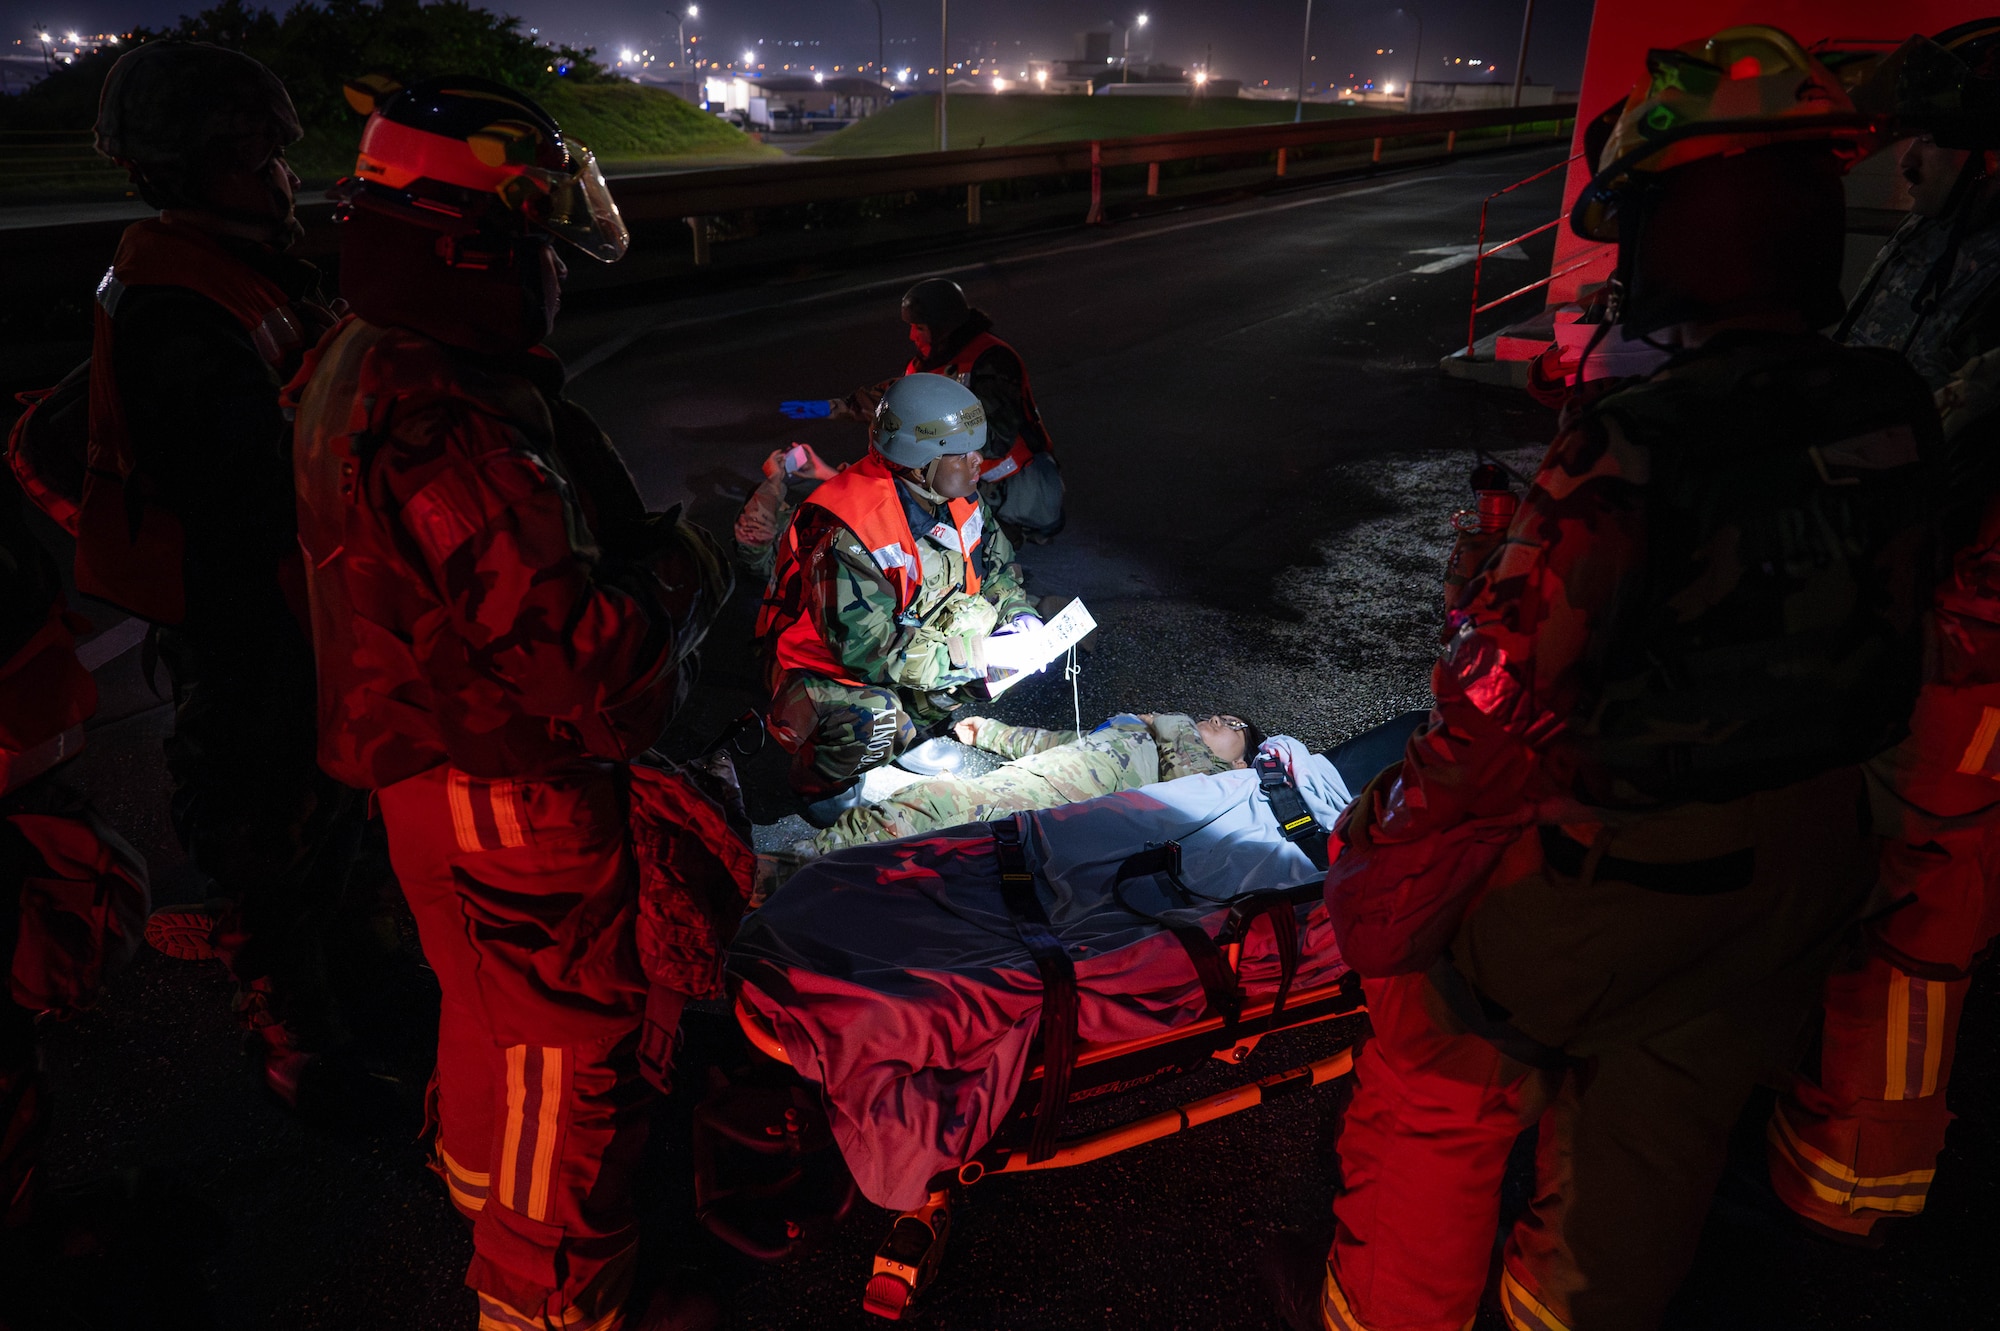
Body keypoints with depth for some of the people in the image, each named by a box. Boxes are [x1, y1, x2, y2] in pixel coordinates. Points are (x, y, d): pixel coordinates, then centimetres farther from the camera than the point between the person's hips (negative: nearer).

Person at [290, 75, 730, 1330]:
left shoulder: (370, 366, 1)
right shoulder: (447, 435, -34)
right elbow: (596, 667, -34)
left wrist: (648, 541, 2)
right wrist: (693, 566, -17)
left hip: (449, 782, 10)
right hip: (518, 813, -10)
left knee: (495, 1011, 31)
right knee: (569, 1050, 10)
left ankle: (484, 1180, 58)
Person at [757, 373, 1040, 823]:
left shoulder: (959, 498, -9)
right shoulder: (846, 533, -33)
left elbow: (996, 564, 10)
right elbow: (868, 650, -33)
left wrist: (1019, 617, -11)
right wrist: (971, 656, -30)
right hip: (824, 664, -8)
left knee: (982, 611, -13)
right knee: (874, 720, -37)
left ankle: (905, 725, 3)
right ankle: (820, 783, -3)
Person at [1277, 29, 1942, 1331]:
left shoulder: (1632, 455, -29)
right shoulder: (1897, 416, -8)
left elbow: (1504, 707, -26)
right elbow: (1888, 651, 4)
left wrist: (1381, 862, -12)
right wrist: (1815, 779, 19)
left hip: (1613, 877, -6)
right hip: (1803, 866, 6)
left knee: (1443, 1076, 18)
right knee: (1660, 1127, 25)